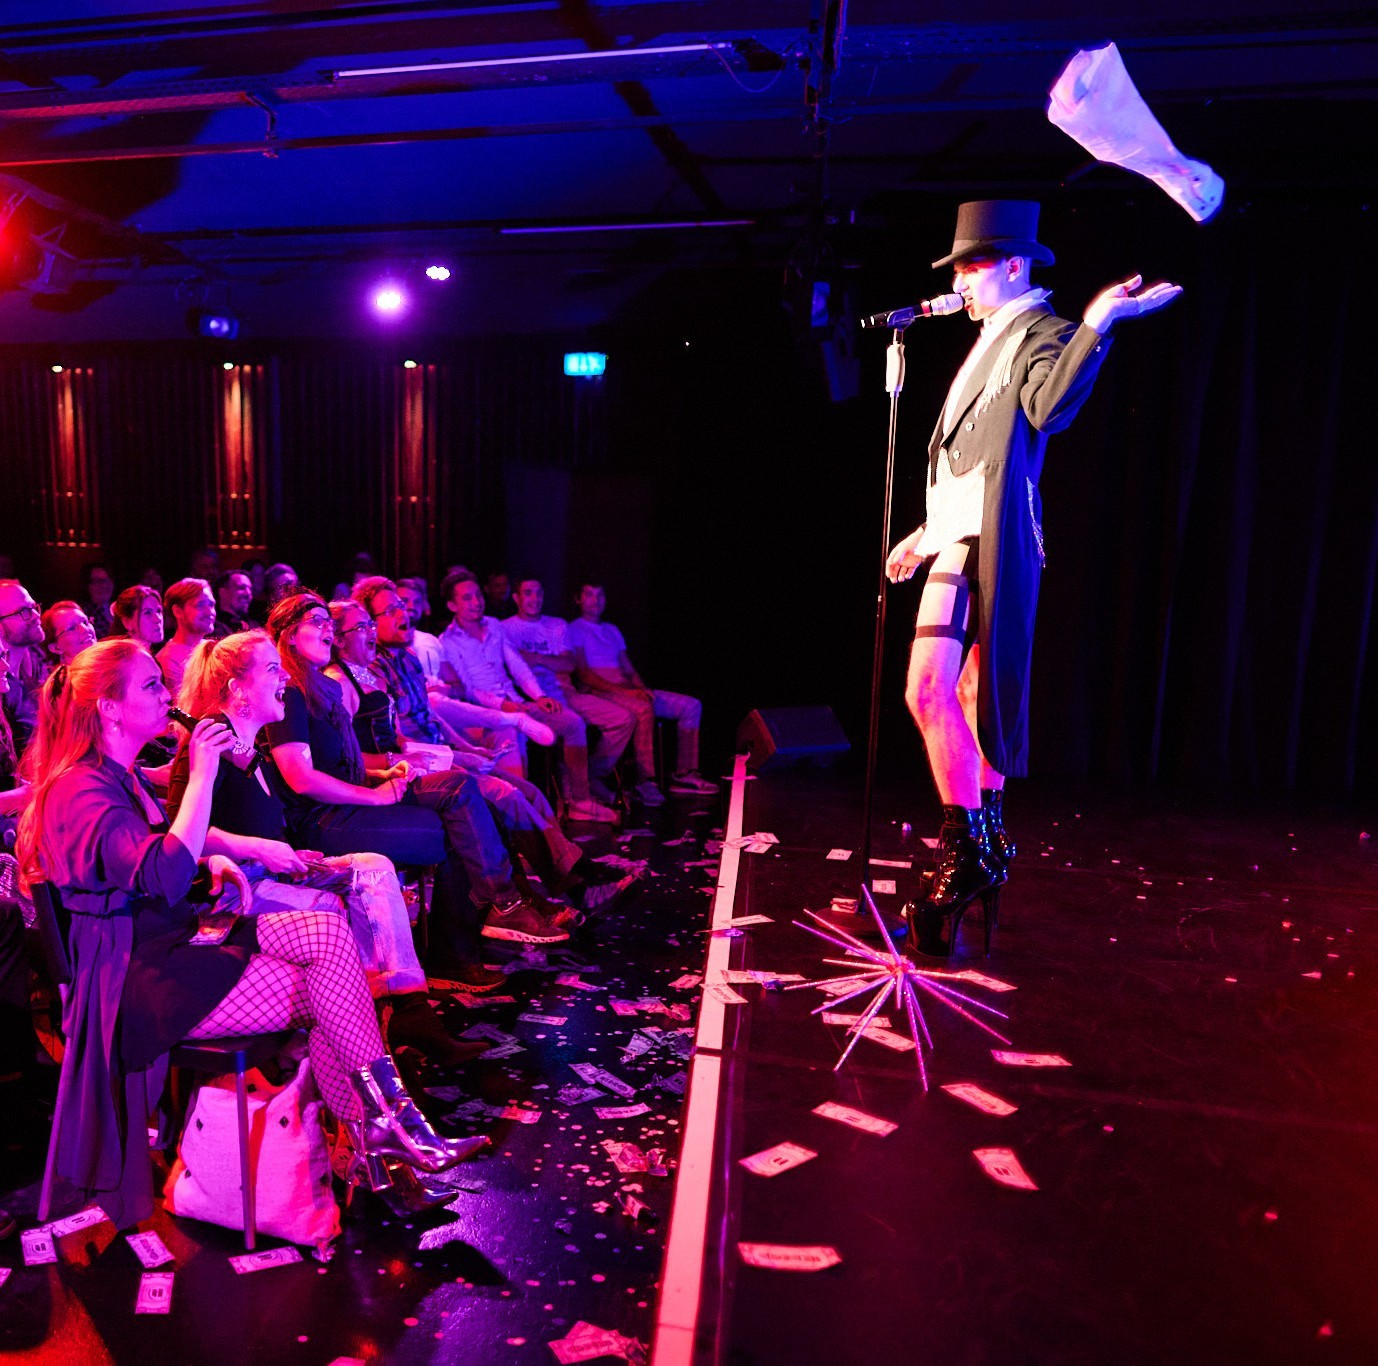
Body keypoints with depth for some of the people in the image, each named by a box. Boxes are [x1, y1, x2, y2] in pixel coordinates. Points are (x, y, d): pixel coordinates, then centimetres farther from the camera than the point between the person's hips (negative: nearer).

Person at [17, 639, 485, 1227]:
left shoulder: (123, 778, 15)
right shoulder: (80, 791, -16)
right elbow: (163, 880, -30)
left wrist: (213, 862, 8)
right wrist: (202, 775, -27)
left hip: (175, 938, 9)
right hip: (136, 977, -9)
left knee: (328, 931, -14)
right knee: (328, 991, -20)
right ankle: (390, 1118, -6)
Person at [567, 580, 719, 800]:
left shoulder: (612, 630, 27)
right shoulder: (574, 630, 4)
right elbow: (583, 674, -9)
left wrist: (641, 688, -2)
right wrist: (620, 690, -18)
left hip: (628, 690, 8)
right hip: (599, 694, -8)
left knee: (691, 705, -5)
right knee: (644, 709, -39)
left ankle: (685, 774, -10)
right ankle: (646, 781, -35)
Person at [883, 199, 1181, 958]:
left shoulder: (1042, 332, 2)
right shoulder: (988, 345, 26)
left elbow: (1049, 409, -20)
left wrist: (1096, 326, -28)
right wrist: (926, 532, 27)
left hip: (993, 542, -8)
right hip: (958, 539, 8)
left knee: (930, 690, -16)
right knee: (950, 695, 9)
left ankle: (970, 846, -6)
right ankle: (984, 846, 20)